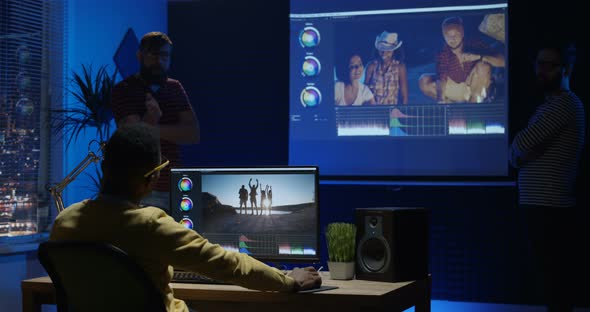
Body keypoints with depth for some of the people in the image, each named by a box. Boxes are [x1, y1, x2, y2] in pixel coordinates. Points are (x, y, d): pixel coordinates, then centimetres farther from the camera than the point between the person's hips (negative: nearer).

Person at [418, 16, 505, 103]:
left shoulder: (474, 46, -18)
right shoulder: (443, 55, -12)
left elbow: (502, 61, -24)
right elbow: (441, 79, -22)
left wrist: (479, 57, -40)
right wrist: (441, 99, -42)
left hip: (477, 89, -1)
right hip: (457, 91, 2)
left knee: (483, 65, -30)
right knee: (424, 81, -16)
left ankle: (474, 101, -14)